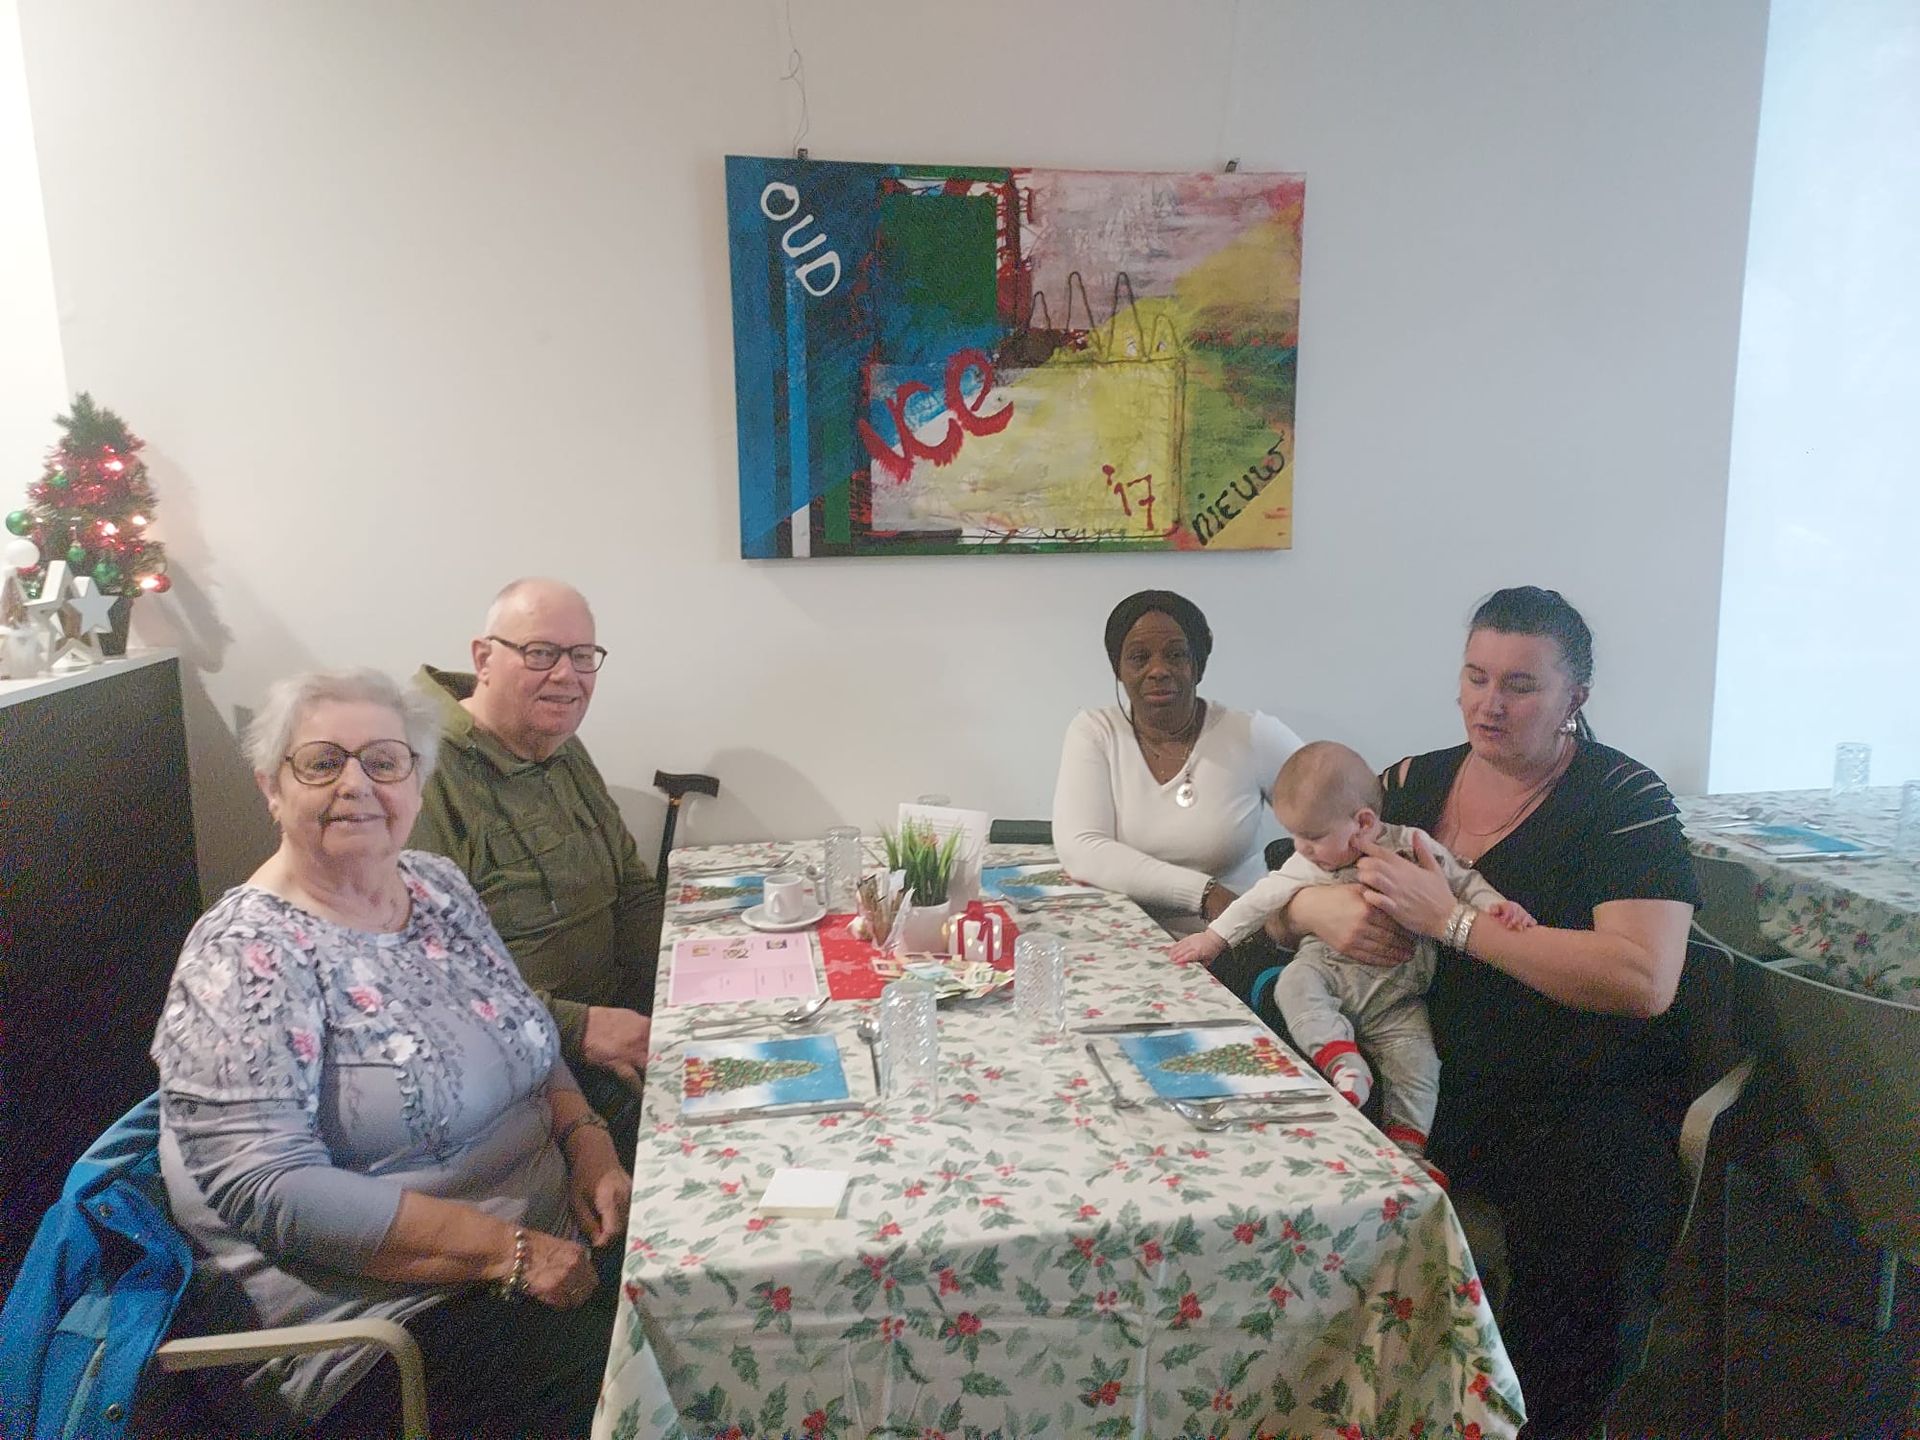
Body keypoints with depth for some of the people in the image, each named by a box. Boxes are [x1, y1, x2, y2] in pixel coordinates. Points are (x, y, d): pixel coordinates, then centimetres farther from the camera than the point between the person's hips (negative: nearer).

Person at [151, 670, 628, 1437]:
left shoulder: (437, 883, 4)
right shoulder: (244, 957, -17)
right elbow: (267, 1189, -23)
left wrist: (588, 1142, -5)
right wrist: (505, 1250, -25)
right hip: (376, 1300, -7)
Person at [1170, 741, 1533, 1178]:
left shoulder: (1413, 847, -8)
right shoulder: (1309, 864, 0)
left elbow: (1461, 881, -2)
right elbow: (1266, 897, 5)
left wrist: (1495, 904, -23)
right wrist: (1215, 937, 5)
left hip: (1395, 997, -1)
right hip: (1329, 968, 1)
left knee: (1417, 1065, -15)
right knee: (1295, 984, -29)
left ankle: (1406, 1149, 1)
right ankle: (1341, 1059, -38)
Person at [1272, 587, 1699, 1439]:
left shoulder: (1622, 798, -4)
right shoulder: (1415, 784, 9)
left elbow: (1644, 978, -19)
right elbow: (1282, 901, 14)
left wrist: (1450, 916, -21)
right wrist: (1318, 907, -11)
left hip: (1578, 1096, -4)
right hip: (1424, 1076, 4)